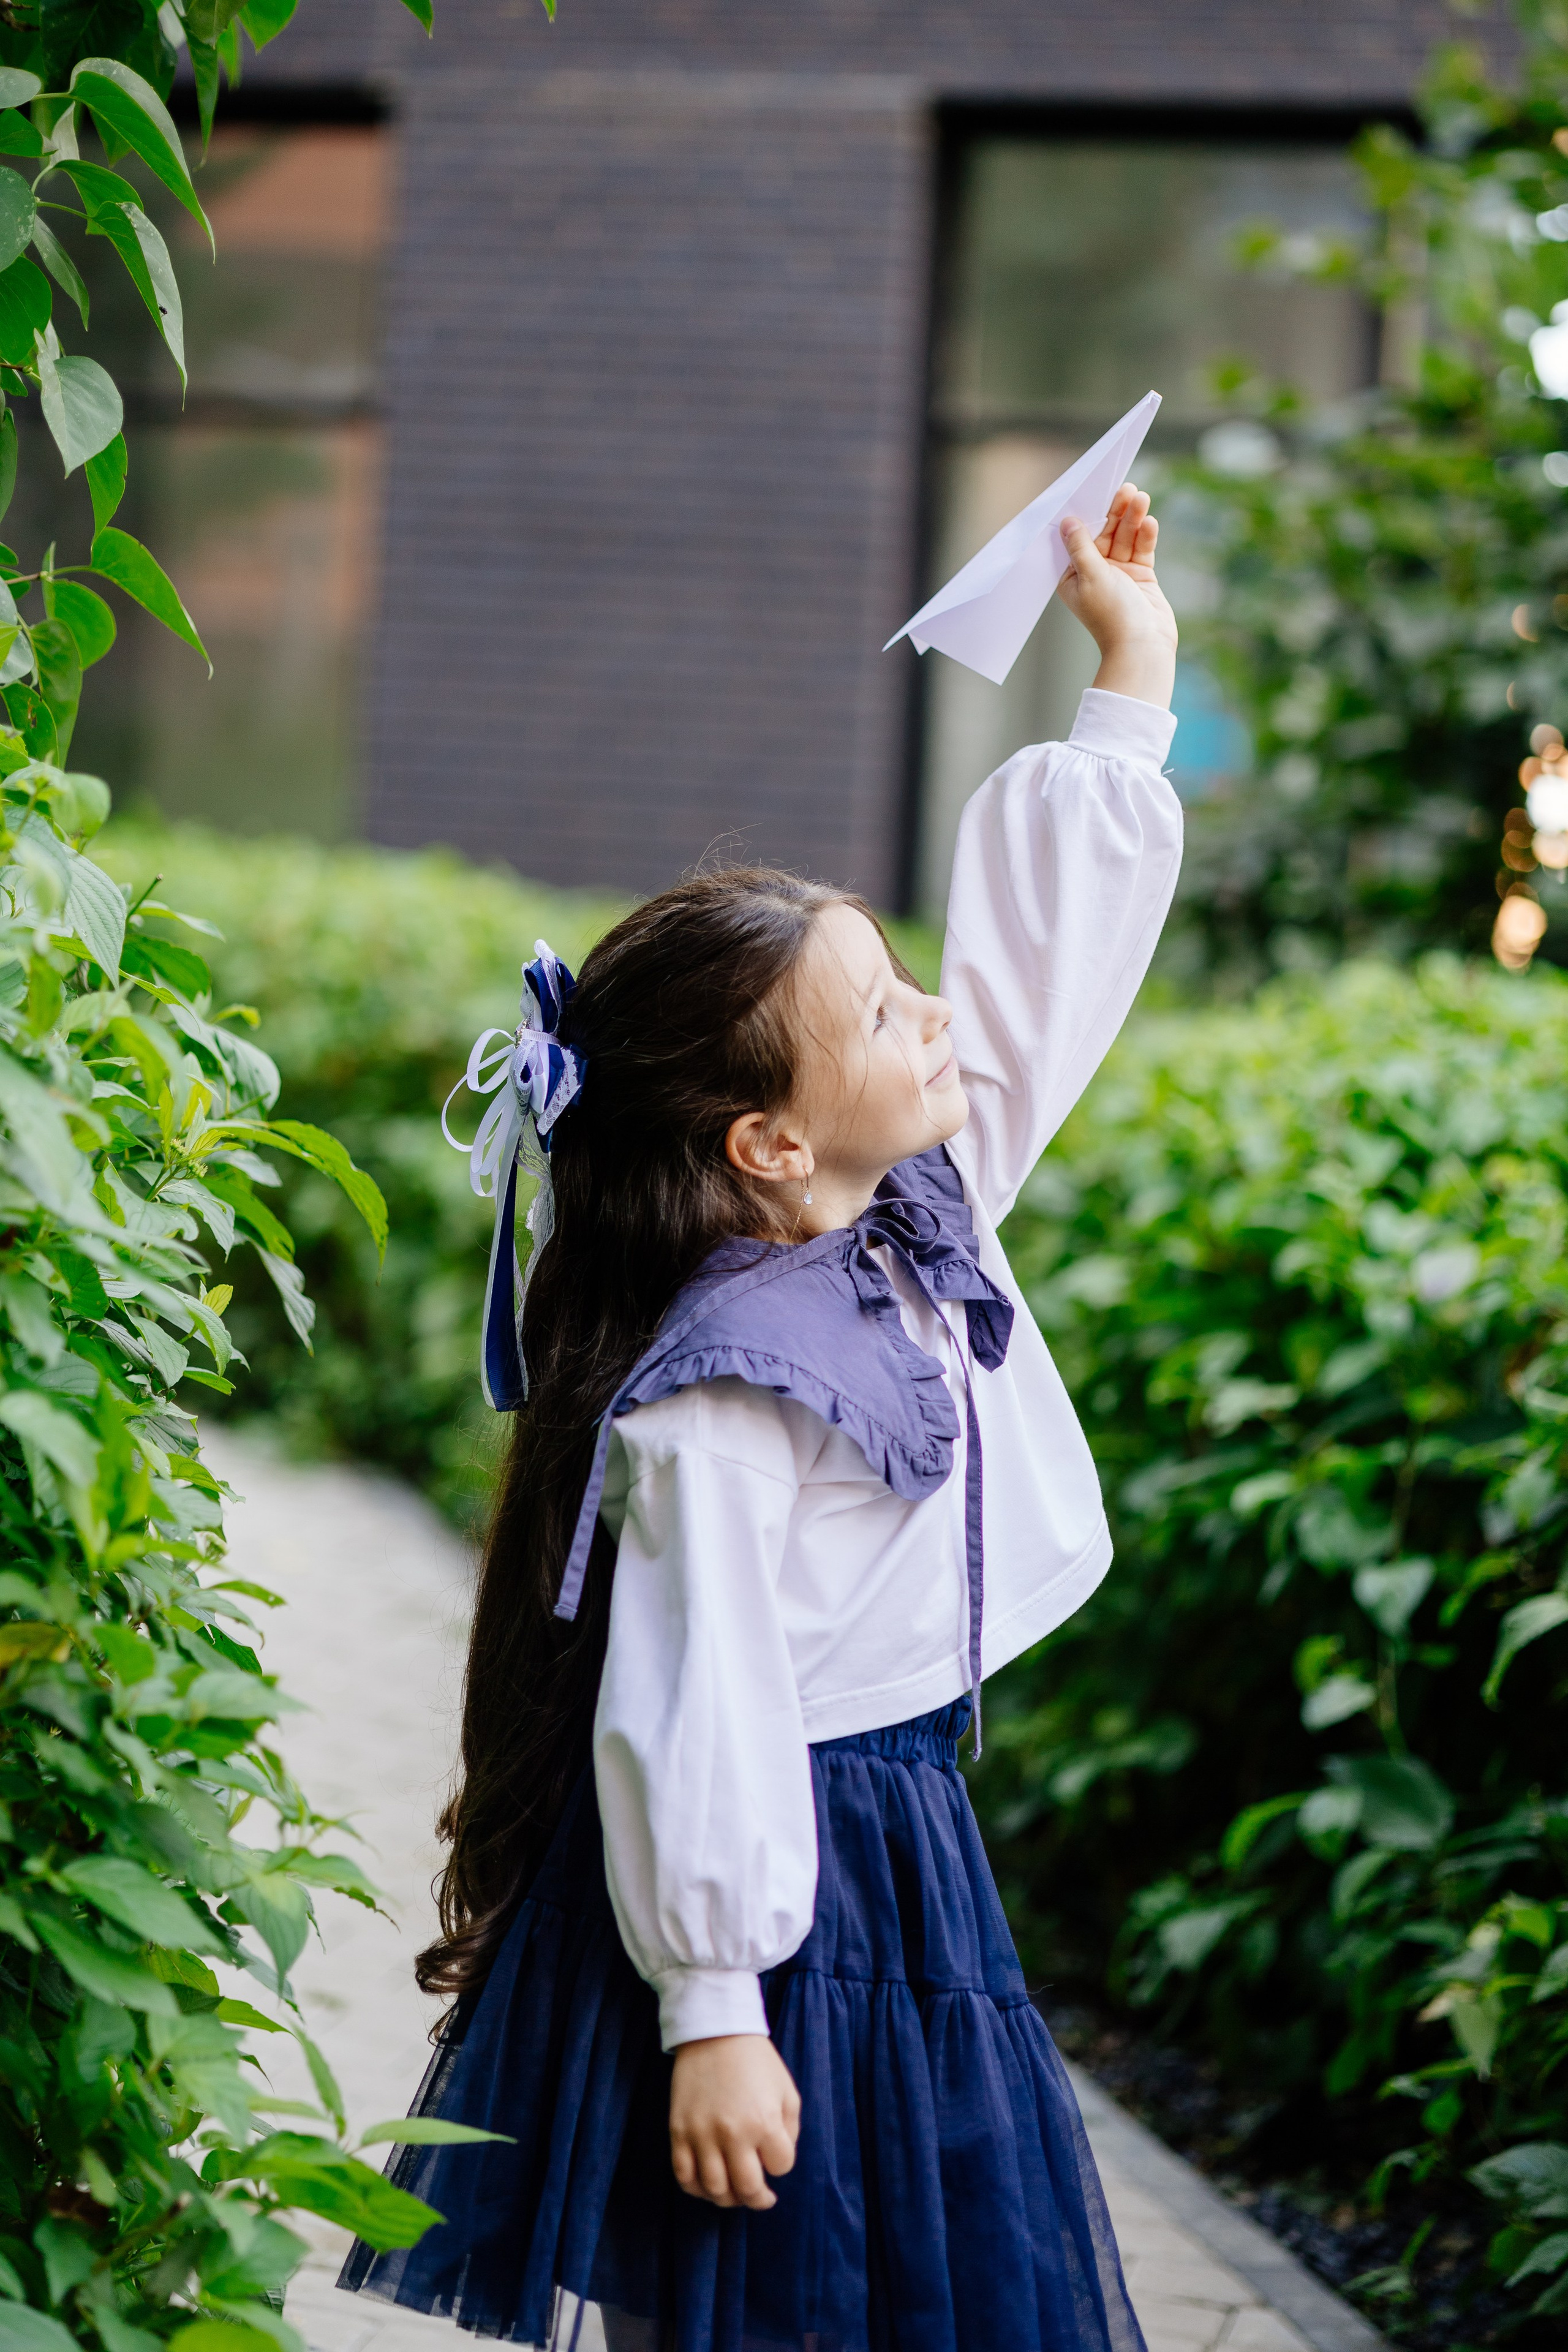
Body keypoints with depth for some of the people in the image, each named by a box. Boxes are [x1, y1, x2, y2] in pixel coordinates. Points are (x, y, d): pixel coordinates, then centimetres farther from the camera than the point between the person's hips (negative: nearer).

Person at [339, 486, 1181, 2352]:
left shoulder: (924, 1207, 1)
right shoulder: (719, 1401, -24)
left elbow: (1046, 937, 10)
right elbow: (692, 1711, -24)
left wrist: (1132, 677, 13)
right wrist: (707, 2013, -22)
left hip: (901, 1834, 9)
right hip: (769, 1861, -9)